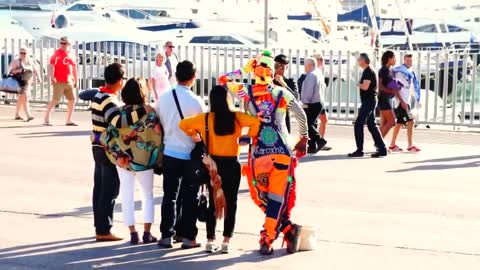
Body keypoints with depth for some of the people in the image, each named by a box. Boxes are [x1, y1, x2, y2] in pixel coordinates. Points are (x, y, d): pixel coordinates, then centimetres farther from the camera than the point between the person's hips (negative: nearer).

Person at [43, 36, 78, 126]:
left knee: (72, 100, 8)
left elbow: (74, 67, 20)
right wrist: (52, 77, -25)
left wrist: (75, 80, 20)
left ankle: (68, 120, 18)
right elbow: (52, 66, -13)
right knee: (55, 99, -12)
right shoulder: (57, 53, -5)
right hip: (58, 82, -6)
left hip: (69, 82, 6)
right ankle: (46, 119, -7)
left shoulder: (71, 55, 12)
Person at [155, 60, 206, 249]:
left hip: (169, 152, 3)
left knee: (169, 195, 11)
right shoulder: (196, 102, -14)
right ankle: (188, 237, 9)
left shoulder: (163, 98, -3)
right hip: (190, 154, -3)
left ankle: (166, 235, 11)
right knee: (190, 197, 7)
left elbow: (159, 123, 6)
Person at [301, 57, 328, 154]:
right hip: (319, 103, 10)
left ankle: (319, 140, -15)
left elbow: (309, 90, -22)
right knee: (312, 124, 13)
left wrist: (305, 102, -20)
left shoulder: (311, 75, -15)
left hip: (311, 104, -10)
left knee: (307, 124, -8)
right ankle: (313, 146, 12)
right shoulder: (319, 75, 16)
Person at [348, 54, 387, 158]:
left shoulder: (368, 72, -14)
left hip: (368, 102, -10)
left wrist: (359, 84, -6)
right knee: (371, 125, 11)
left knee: (358, 125, -7)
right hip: (369, 101, 10)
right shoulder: (367, 71, 17)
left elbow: (365, 87, -24)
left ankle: (359, 150, -5)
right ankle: (382, 149, 11)